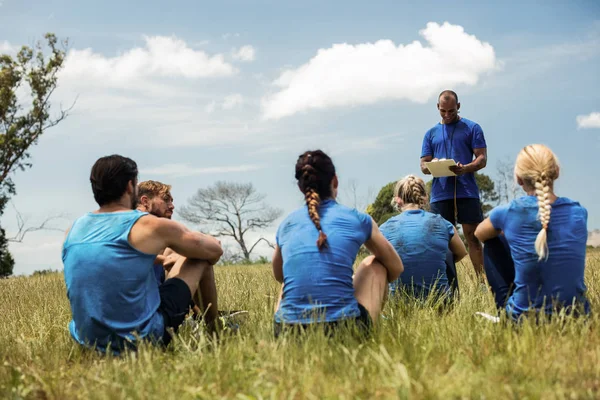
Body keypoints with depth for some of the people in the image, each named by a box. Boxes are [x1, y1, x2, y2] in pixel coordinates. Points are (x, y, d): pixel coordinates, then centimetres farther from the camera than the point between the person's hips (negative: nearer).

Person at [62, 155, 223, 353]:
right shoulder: (149, 227, -10)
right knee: (202, 259, 12)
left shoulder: (73, 229, 6)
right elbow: (214, 250, 4)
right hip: (142, 340, -6)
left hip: (89, 342, 6)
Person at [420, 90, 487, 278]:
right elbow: (423, 164, 13)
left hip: (467, 192, -3)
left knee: (473, 237, -4)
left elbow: (482, 158, 1)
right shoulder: (431, 133, 18)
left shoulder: (472, 128, 8)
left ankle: (482, 280, -2)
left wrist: (465, 168, -20)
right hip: (440, 194, 3)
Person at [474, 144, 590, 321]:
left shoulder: (508, 212, -11)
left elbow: (479, 234, 13)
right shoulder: (578, 212, -4)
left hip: (525, 317, -3)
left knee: (492, 243, 17)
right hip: (576, 316, 3)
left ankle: (506, 307, 21)